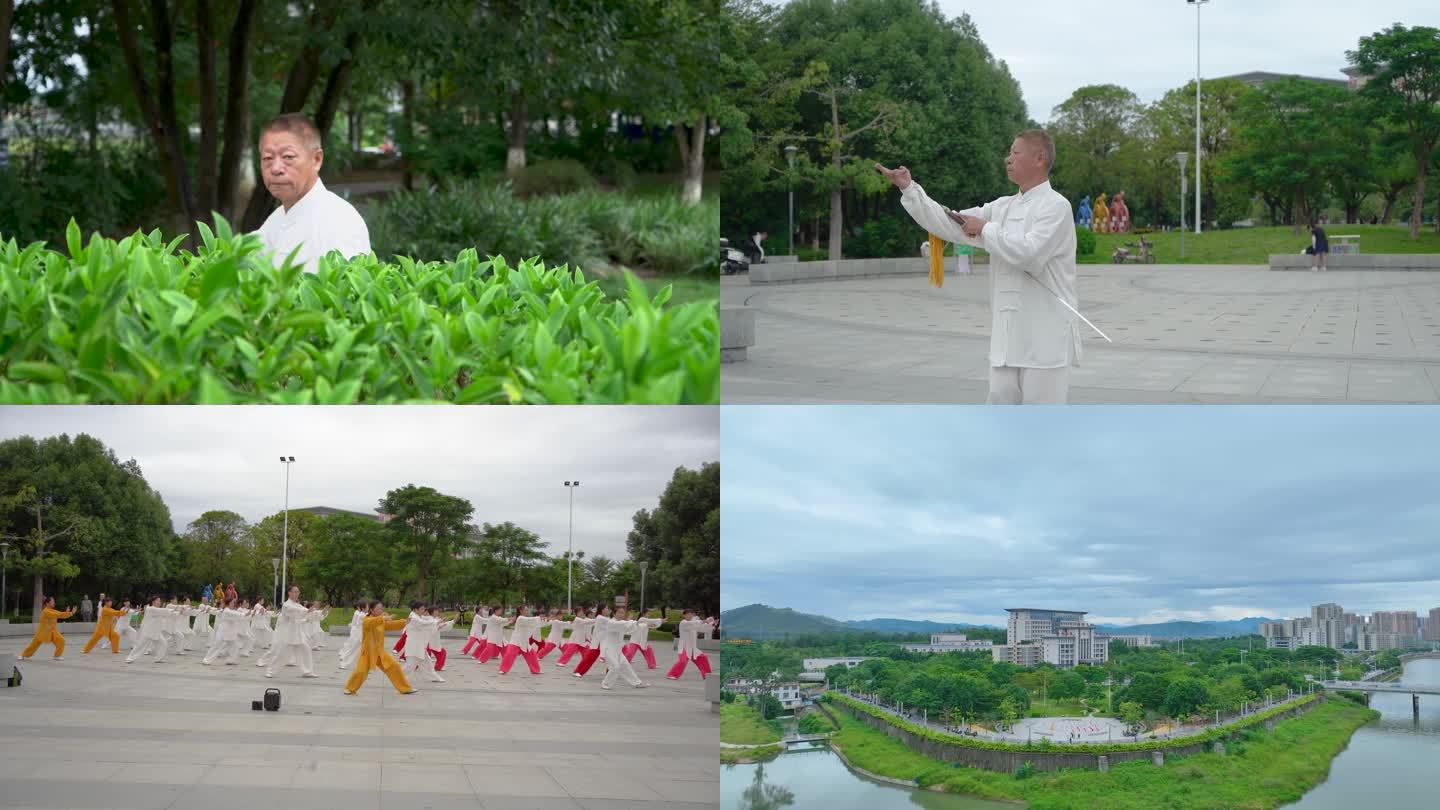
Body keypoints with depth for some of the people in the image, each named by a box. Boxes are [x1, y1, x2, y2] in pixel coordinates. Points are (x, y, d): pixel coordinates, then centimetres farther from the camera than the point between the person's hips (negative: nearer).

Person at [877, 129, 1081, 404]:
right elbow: (949, 224, 11)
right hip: (1009, 335, 7)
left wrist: (986, 229, -9)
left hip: (1045, 338, -7)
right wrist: (908, 188, 2)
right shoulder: (1003, 207, 14)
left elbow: (1028, 253, -23)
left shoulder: (1056, 206, -9)